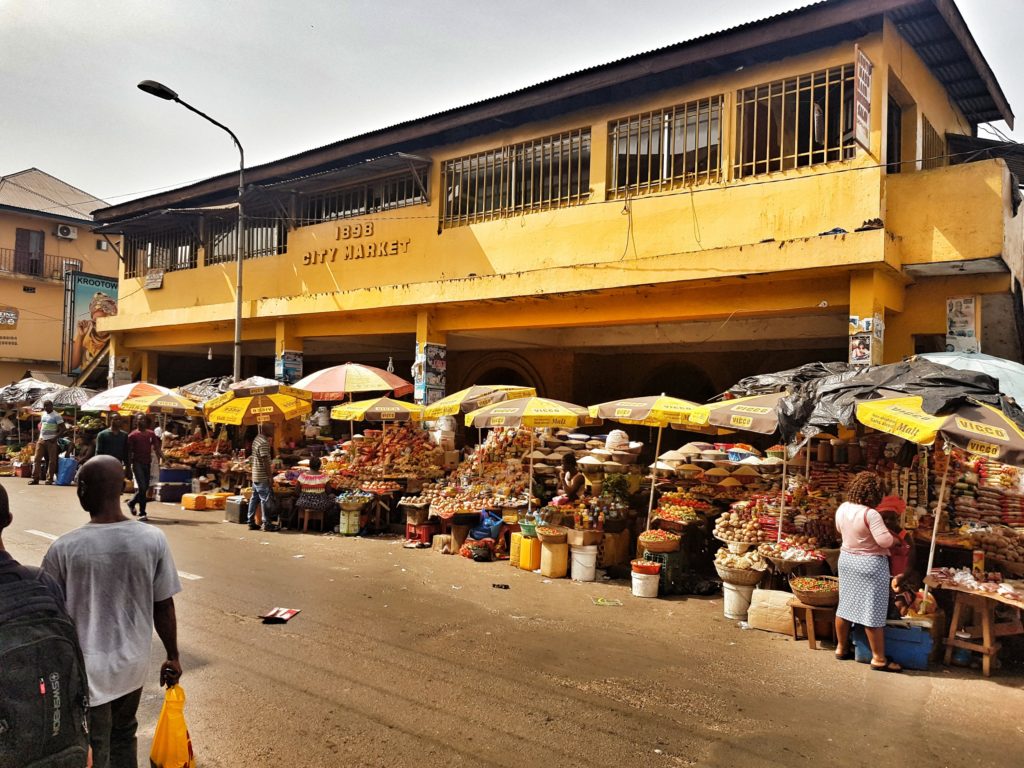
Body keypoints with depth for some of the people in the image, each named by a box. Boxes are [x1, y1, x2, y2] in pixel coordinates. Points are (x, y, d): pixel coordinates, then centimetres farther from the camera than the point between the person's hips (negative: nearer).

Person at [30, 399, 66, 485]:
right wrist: (40, 435, 13)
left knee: (51, 461, -2)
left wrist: (55, 437, -18)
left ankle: (49, 479, 3)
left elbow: (63, 429, -11)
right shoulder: (43, 414, 13)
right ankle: (35, 478, 6)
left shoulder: (56, 416, -8)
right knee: (37, 459, 2)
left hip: (51, 440, -6)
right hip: (42, 439, 6)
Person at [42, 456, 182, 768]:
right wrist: (172, 656, 9)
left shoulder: (64, 548, -18)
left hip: (87, 669, -2)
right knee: (124, 736, 24)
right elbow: (164, 607, -5)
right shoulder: (153, 539, -13)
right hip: (133, 662, 2)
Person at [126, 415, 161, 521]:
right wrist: (130, 465, -8)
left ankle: (131, 502, 37)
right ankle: (142, 513, -7)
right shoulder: (133, 435, -2)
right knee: (142, 487, -13)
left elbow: (156, 448, 8)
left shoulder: (151, 434, 9)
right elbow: (129, 451, -2)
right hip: (137, 463, -5)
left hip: (147, 463, 5)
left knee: (145, 487, 12)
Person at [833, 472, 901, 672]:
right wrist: (894, 539, -5)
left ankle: (841, 648, 26)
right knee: (872, 611, 0)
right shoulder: (870, 514, -23)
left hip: (846, 559, 7)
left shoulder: (842, 508, 0)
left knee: (845, 605, 15)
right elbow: (885, 541, -25)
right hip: (870, 564, -7)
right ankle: (878, 658, 9)